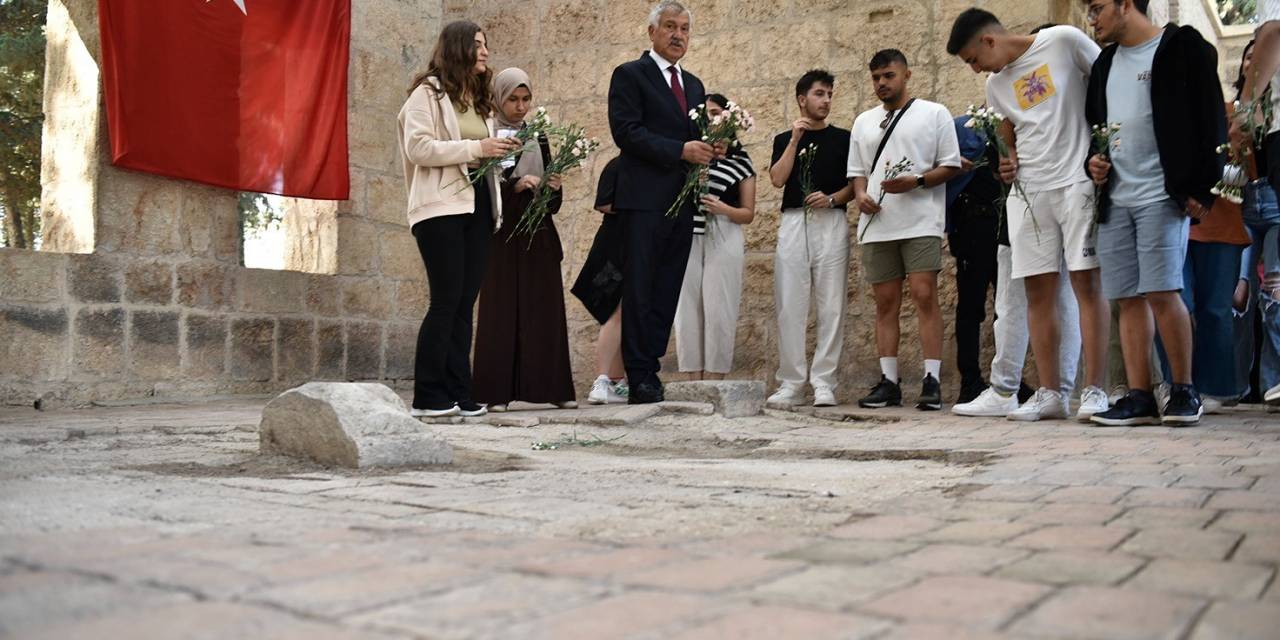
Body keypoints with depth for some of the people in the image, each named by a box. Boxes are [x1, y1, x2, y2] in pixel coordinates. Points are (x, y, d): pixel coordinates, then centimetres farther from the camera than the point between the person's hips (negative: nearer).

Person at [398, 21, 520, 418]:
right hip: (442, 207, -7)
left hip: (478, 206, 7)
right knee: (447, 300, -10)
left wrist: (499, 153, 7)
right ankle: (428, 397, -4)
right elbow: (417, 148, -12)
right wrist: (475, 148, -16)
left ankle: (458, 395, 7)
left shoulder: (480, 100, 22)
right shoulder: (428, 92, -1)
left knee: (464, 303, 5)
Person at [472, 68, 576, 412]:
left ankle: (552, 387, 6)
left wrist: (553, 187, -6)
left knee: (545, 309, 2)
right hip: (502, 235, -4)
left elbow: (552, 200, 15)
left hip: (539, 235, 4)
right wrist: (514, 186, -20)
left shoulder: (538, 136, 15)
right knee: (501, 309, -5)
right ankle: (497, 392, -3)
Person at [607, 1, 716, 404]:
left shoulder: (693, 85, 21)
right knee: (640, 291, -5)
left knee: (667, 294, 5)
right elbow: (625, 131, -11)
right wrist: (680, 150, -18)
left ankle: (651, 371, 9)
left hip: (682, 202, 7)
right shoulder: (630, 75, 1)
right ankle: (640, 379, -2)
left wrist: (708, 151, 0)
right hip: (645, 200, -6)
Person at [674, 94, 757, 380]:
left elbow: (748, 213, 9)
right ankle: (694, 382, 1)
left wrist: (723, 209, -10)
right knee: (688, 308, -3)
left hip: (723, 237, -1)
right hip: (688, 235, 2)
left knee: (718, 309, -7)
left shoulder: (741, 161, 11)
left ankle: (714, 382, -4)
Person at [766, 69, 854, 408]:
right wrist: (795, 139, -4)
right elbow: (778, 179, 0)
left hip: (832, 222, 0)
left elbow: (855, 185, 9)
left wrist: (832, 198, -9)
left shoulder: (843, 138, 14)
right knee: (789, 307, -2)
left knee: (831, 306, -5)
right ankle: (790, 383, 4)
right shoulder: (784, 140, 16)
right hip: (793, 222, 1)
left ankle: (824, 384, -2)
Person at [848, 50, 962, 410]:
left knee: (924, 295, -12)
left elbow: (951, 166, 2)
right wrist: (860, 195, 0)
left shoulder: (934, 114, 6)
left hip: (920, 222, -4)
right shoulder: (863, 122, 20)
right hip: (877, 225, 4)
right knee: (885, 302, 4)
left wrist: (916, 182, -14)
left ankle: (932, 381, -9)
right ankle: (888, 381, 8)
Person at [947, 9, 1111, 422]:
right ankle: (1050, 393, 8)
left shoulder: (1063, 42, -2)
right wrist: (1009, 162, 4)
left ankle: (1094, 391, -4)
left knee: (1086, 282, -7)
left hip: (1077, 182, -5)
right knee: (1038, 291, 3)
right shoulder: (996, 86, 15)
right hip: (1027, 191, 6)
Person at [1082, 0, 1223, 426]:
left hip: (1163, 195, -6)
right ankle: (1139, 397, 6)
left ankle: (1184, 391, 3)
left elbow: (1210, 120, -5)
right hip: (1115, 199, 6)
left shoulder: (1183, 48, 0)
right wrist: (1093, 160, 6)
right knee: (1128, 299, 3)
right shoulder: (1104, 63, 19)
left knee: (1161, 292, -12)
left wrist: (1202, 190, -11)